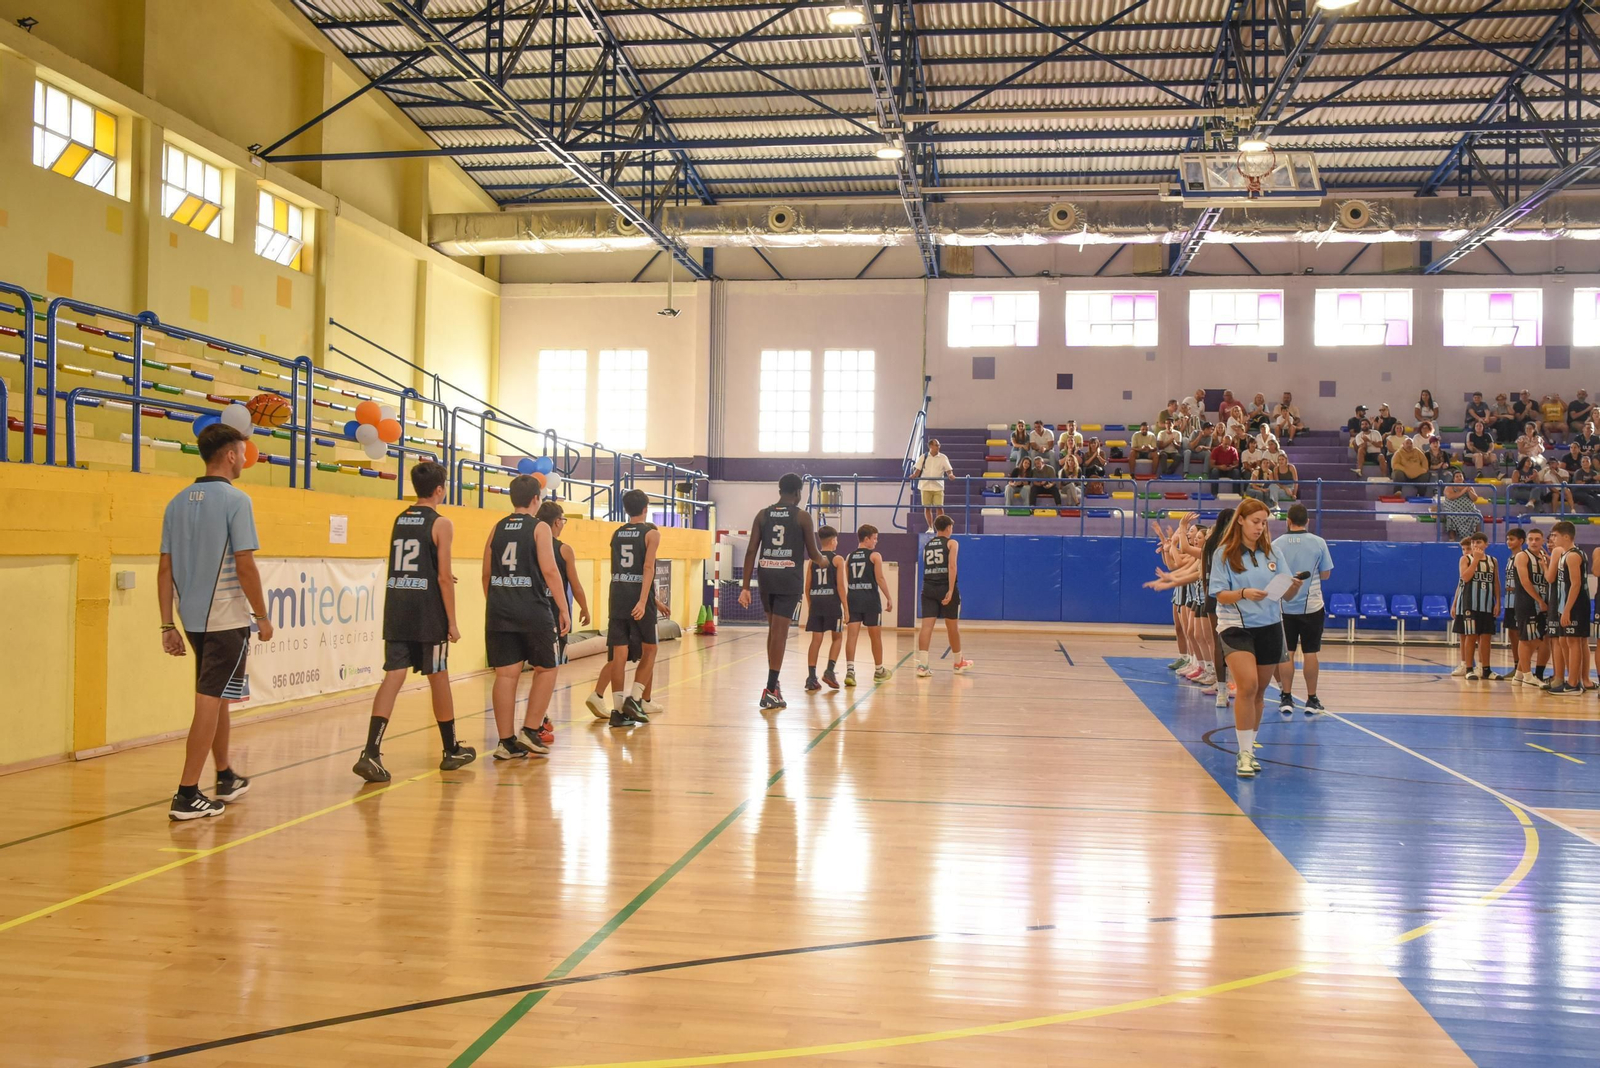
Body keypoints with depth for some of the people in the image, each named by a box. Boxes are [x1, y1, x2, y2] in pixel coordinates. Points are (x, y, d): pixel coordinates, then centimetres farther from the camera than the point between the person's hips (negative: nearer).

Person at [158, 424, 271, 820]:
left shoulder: (178, 502, 9)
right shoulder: (235, 500, -11)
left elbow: (165, 568, 7)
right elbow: (245, 565, -15)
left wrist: (168, 626, 10)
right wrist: (262, 616, -6)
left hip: (194, 619, 7)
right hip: (228, 619, -7)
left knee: (218, 698, 20)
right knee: (210, 702, -3)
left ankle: (226, 779, 33)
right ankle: (186, 795, -2)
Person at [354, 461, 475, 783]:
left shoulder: (399, 521, 13)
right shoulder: (440, 524, -6)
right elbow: (444, 578, -10)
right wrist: (452, 622, -6)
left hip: (396, 607, 5)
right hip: (427, 612, -5)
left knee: (393, 676, 1)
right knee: (438, 678, 8)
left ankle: (371, 753, -14)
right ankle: (452, 750, 23)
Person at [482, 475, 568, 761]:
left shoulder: (497, 529, 12)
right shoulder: (540, 528, -3)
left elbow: (487, 574, 14)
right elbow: (549, 570, -11)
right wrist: (564, 609, -8)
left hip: (499, 611, 5)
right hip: (533, 610, -4)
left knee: (506, 674, 5)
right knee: (546, 670, 11)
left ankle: (506, 742, 7)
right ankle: (530, 732, 6)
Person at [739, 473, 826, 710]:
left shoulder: (763, 515, 10)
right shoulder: (802, 516, 1)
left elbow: (751, 551, 4)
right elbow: (812, 553, 4)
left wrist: (746, 587, 4)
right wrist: (823, 561, 27)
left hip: (766, 575, 4)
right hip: (789, 577, -4)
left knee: (773, 629, 19)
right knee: (780, 631, -5)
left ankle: (774, 682, 24)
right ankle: (770, 691, -8)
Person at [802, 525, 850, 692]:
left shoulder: (812, 560, 10)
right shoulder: (837, 559, -2)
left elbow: (807, 587, 9)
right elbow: (841, 586, -7)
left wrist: (810, 606, 19)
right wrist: (846, 608, -4)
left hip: (816, 602, 4)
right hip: (832, 602, -4)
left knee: (816, 639, 4)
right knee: (837, 637, 12)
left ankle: (811, 678, -1)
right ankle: (830, 671, -2)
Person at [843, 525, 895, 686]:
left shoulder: (849, 557, 12)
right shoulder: (875, 555, -3)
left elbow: (847, 581, 13)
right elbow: (880, 578, -9)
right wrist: (889, 598, -5)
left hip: (853, 598, 4)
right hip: (870, 598, -4)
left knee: (851, 635, -4)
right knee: (875, 636, 11)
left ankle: (850, 671, -18)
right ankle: (879, 671, 24)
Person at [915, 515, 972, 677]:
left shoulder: (927, 545, 15)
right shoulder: (951, 543, 0)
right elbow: (952, 566, -12)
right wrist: (951, 591, -17)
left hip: (928, 588, 4)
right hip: (945, 587, -4)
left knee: (926, 625, -3)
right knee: (952, 626, 11)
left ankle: (922, 665, -14)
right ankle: (959, 663, 26)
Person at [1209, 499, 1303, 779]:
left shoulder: (1273, 552, 7)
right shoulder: (1224, 554, -3)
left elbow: (1287, 594, 6)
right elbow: (1220, 595, -8)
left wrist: (1295, 585, -17)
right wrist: (1244, 593, -26)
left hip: (1270, 628, 4)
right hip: (1236, 627, -4)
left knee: (1258, 691, 10)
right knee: (1248, 686, -20)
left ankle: (1249, 749, 25)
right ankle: (1244, 754, -14)